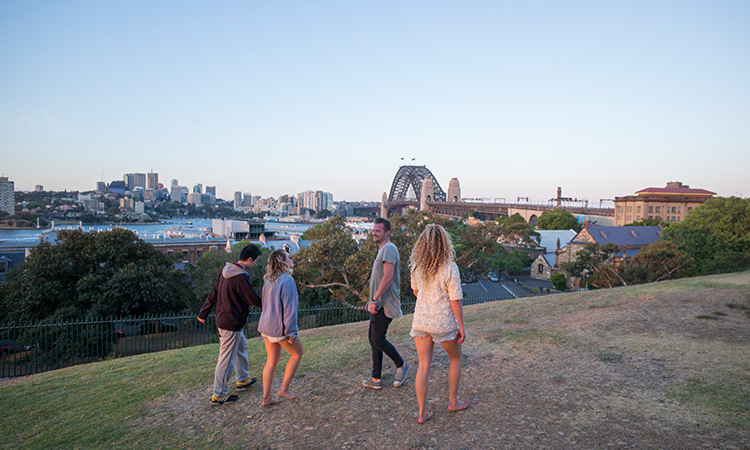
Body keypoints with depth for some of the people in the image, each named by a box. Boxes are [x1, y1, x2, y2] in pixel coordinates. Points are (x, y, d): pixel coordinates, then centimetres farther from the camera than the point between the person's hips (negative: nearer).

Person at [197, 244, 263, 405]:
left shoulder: (226, 271, 3)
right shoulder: (240, 278, -26)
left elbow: (213, 293, 11)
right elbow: (254, 300, -18)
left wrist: (203, 312, 19)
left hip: (222, 320, 10)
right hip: (232, 325, -10)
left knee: (242, 347, 25)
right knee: (227, 359, 1)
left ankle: (243, 380, 39)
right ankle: (219, 395, 13)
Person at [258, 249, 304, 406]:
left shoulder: (268, 280, 8)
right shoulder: (287, 280, -19)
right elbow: (289, 309, -20)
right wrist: (291, 332, -15)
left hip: (266, 326, 8)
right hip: (280, 328, -8)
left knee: (271, 362, 16)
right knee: (297, 353, 14)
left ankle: (266, 398, 22)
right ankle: (284, 389, 17)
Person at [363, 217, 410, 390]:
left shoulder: (389, 249, -15)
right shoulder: (382, 249, 18)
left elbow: (387, 278, -24)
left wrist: (375, 300, -23)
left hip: (384, 305, -10)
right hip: (379, 304, 10)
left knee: (378, 341, -5)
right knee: (374, 340, 11)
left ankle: (401, 365, 16)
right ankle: (376, 379, 18)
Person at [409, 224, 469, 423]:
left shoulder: (416, 266, -3)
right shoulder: (450, 268, -17)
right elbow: (455, 301, -14)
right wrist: (461, 327, -5)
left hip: (420, 320, 4)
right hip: (443, 322, -4)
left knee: (423, 367, 11)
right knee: (455, 358, 22)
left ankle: (422, 412, 18)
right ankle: (453, 401, 34)